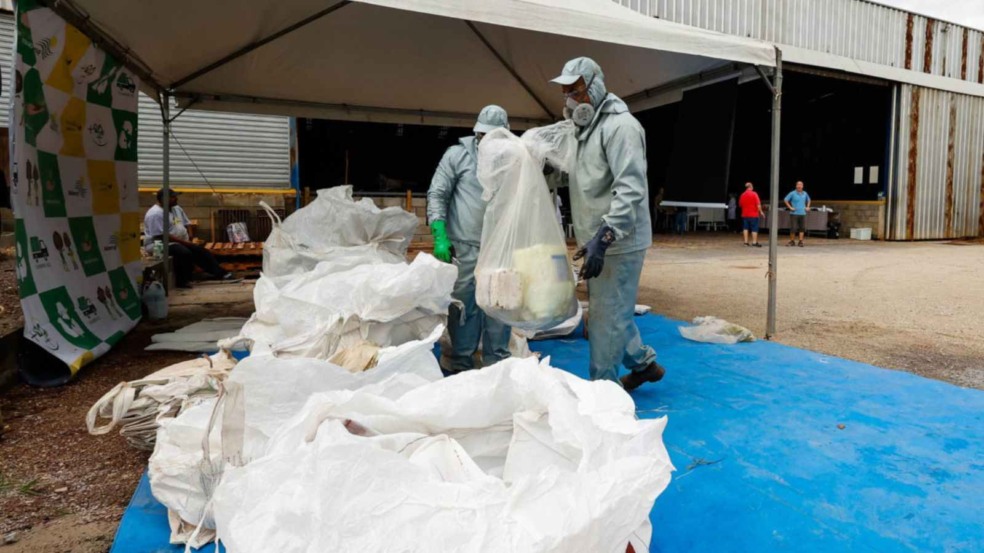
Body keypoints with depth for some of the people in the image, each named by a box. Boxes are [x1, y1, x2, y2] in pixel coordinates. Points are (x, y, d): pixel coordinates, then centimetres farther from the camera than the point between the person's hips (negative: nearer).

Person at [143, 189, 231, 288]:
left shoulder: (176, 209, 11)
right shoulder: (156, 214, -18)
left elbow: (186, 225, 21)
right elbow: (161, 236, -24)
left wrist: (189, 237, 2)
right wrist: (182, 241, -22)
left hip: (181, 243, 9)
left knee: (202, 251, -3)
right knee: (185, 253, -32)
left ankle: (219, 273, -1)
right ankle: (182, 281, -20)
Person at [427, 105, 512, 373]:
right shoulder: (458, 154, 0)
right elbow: (437, 194, -2)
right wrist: (439, 235, -12)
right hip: (466, 248, -3)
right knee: (464, 308, 3)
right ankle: (461, 366, 15)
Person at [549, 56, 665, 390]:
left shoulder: (619, 125, -15)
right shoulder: (585, 128, 15)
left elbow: (631, 189, -25)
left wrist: (604, 237, -33)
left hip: (618, 243, -10)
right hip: (598, 241, 10)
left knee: (606, 319, -2)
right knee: (611, 312, 20)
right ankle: (643, 362, 37)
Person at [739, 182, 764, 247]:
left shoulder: (742, 195, 4)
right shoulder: (754, 194, -10)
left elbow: (740, 204, 13)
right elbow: (758, 204, -14)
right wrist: (761, 212, -4)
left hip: (745, 214, 5)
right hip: (753, 214, -5)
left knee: (745, 228, 9)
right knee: (754, 229, 0)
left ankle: (746, 242, 6)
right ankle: (754, 242, -1)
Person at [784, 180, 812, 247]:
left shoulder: (805, 193, 10)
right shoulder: (792, 193, -4)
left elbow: (808, 200, 28)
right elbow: (786, 200, -1)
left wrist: (807, 207, 14)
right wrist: (790, 207, -7)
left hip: (802, 213, 4)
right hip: (794, 213, -4)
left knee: (802, 228, 0)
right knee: (793, 228, -5)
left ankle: (801, 242, 5)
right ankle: (792, 241, 7)